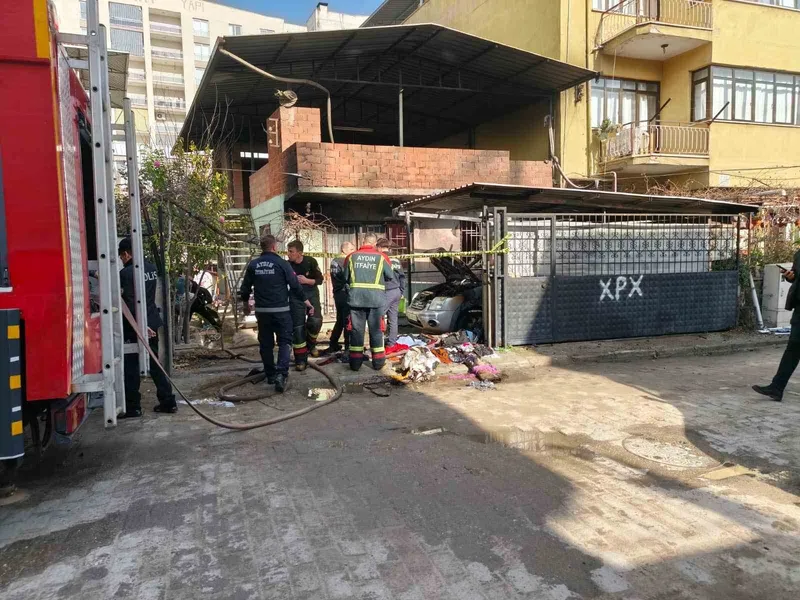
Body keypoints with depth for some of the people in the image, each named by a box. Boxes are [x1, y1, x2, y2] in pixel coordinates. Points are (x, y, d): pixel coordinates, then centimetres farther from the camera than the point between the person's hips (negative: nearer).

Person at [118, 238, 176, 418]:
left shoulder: (126, 273, -14)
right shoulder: (151, 268, 7)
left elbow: (131, 304, -18)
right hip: (153, 322, 7)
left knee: (131, 366, 3)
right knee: (155, 363, 13)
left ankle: (133, 406, 8)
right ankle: (168, 401, 14)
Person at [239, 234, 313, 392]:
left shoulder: (253, 265, 3)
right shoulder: (281, 263, -8)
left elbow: (245, 288, 9)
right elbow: (295, 285, -8)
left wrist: (246, 304, 27)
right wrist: (307, 303, 2)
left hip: (262, 310, 4)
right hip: (281, 310, -3)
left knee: (266, 344, 13)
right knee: (284, 342, 1)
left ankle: (270, 375, 21)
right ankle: (281, 374, -15)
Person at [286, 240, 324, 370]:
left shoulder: (310, 261, -12)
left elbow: (320, 280, -7)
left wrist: (307, 280, -22)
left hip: (311, 294, 0)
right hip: (296, 297, 0)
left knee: (315, 321, -14)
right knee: (298, 327, -3)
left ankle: (310, 344, 19)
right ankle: (300, 359, 5)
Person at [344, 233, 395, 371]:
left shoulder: (351, 257, 4)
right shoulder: (381, 257, 0)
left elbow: (346, 278, 9)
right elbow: (390, 277, 6)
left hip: (356, 298, 1)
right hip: (375, 298, -1)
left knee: (356, 330, 8)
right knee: (376, 330, 8)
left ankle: (355, 362, 11)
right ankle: (378, 362, 14)